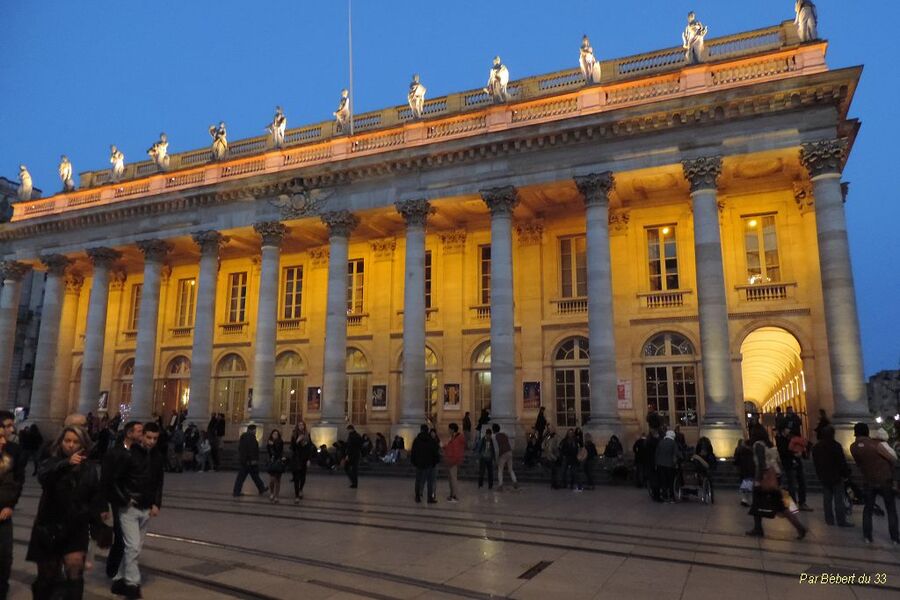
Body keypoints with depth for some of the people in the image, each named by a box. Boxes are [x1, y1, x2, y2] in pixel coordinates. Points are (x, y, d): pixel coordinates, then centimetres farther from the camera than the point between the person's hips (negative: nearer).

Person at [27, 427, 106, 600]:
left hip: (77, 527, 1)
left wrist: (100, 511, 2)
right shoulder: (51, 462, -7)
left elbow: (97, 493, 14)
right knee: (47, 574, 12)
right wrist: (66, 463, -47)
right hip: (50, 526, -1)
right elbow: (43, 476, -31)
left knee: (75, 569, -14)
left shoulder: (90, 468, 2)